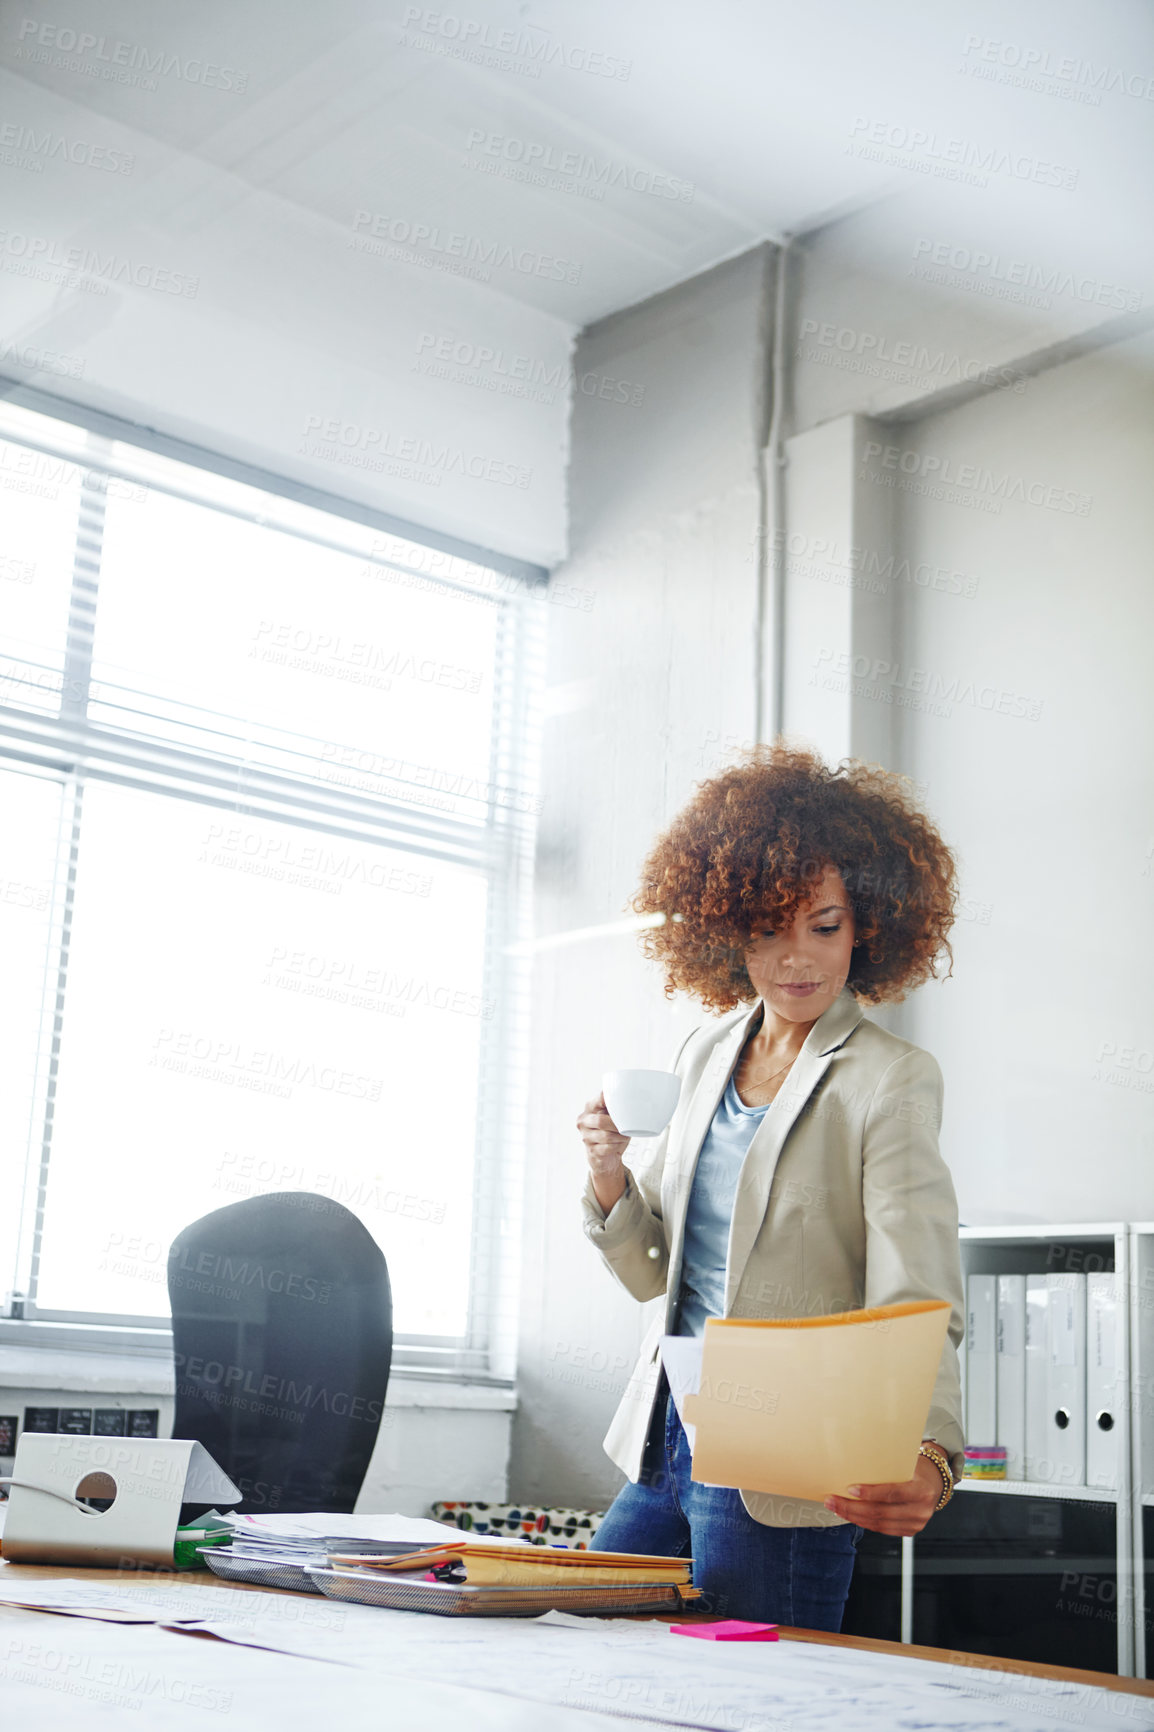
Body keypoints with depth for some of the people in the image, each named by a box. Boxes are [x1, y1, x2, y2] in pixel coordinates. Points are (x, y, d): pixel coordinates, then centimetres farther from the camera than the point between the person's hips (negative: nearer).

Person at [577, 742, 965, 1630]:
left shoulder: (891, 1080, -11)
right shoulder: (708, 1053, 8)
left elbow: (918, 1304, -20)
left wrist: (930, 1455, -38)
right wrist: (611, 1181, -7)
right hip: (664, 1442, 6)